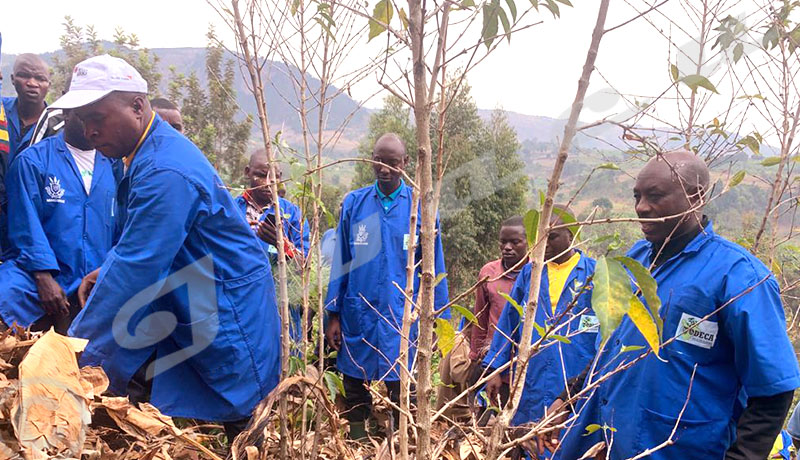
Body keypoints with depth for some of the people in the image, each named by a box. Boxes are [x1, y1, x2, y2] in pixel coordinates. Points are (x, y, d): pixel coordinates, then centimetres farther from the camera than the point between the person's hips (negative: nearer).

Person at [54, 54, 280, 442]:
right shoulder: (147, 152, 6)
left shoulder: (165, 172, -26)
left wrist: (77, 355, -19)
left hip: (225, 319, -10)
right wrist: (108, 271, 2)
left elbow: (135, 267, -27)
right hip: (185, 311, 10)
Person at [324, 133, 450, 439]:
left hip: (403, 318, -2)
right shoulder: (353, 203, 3)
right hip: (357, 318, 2)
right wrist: (333, 315, 4)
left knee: (402, 396, 2)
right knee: (355, 395, 13)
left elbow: (433, 268, 2)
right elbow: (340, 263, 6)